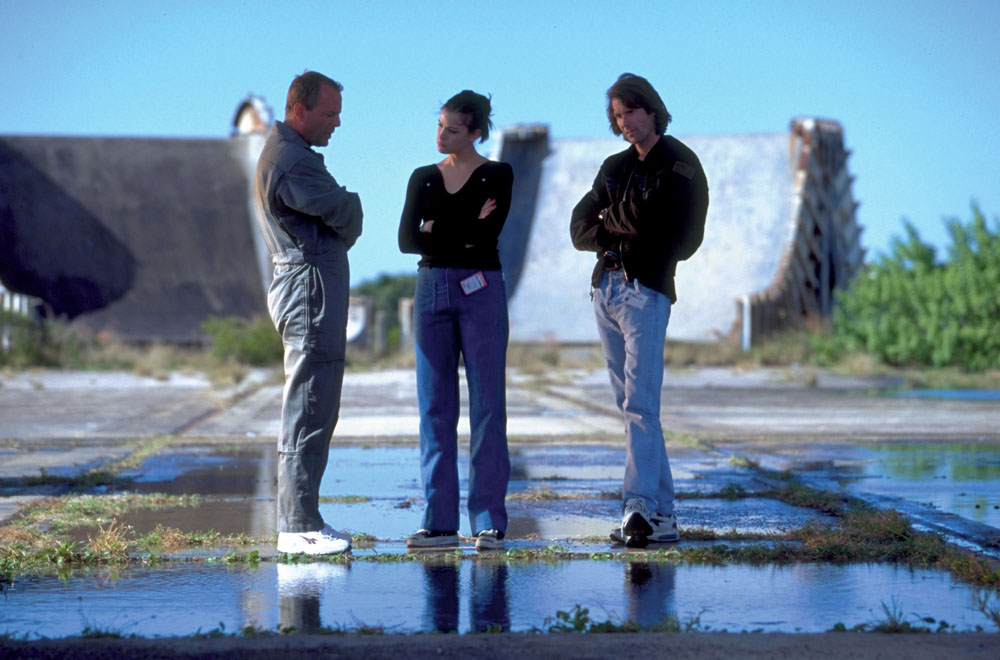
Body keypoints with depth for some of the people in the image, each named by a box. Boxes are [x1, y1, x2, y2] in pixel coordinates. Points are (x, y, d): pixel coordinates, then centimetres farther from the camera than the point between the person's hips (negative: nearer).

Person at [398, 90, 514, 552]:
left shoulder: (497, 176, 1)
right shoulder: (423, 178, 12)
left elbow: (489, 234, -13)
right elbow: (407, 239, -1)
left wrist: (438, 230, -4)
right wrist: (464, 235, -8)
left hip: (481, 289, -4)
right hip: (432, 289, 4)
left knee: (488, 405, -4)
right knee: (435, 406, 2)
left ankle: (489, 521, -1)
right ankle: (439, 521, 6)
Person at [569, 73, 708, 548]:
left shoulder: (679, 165, -2)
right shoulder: (615, 168, 18)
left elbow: (651, 220, -14)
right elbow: (580, 230, 11)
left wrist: (609, 220, 1)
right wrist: (623, 232, -5)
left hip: (647, 289, -7)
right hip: (605, 289, 7)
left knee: (640, 404, -16)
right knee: (629, 404, 5)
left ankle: (640, 507, -24)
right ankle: (662, 516, 6)